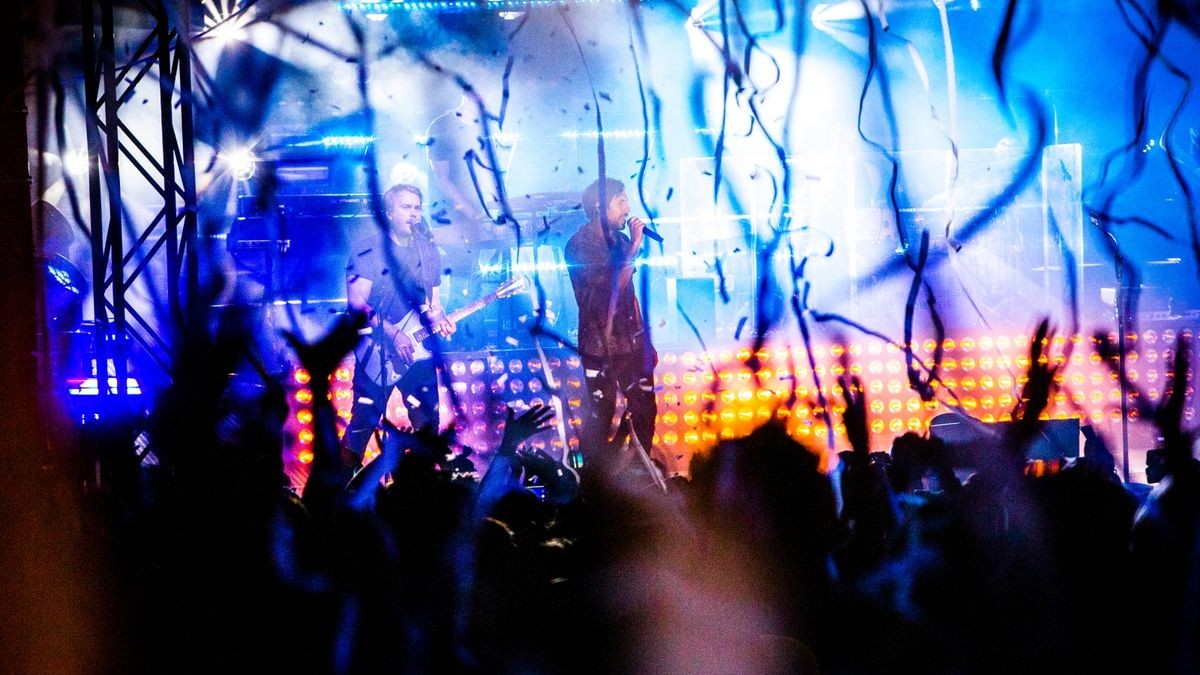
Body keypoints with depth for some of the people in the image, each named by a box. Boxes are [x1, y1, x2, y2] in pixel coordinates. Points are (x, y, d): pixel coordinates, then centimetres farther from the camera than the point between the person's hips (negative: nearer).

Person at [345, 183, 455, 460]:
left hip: (417, 351, 4)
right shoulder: (368, 250, -4)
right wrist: (391, 333, -19)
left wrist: (438, 319, -6)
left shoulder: (429, 253, 12)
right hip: (377, 352, -4)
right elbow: (356, 302, -11)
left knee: (428, 423, 2)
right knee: (363, 423, -5)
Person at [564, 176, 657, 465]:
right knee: (599, 419, -2)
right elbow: (614, 285, -23)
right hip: (600, 346, -7)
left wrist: (645, 339, 18)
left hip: (631, 342, 7)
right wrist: (634, 246, -17)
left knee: (644, 411, 8)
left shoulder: (619, 240, 11)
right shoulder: (580, 245, -12)